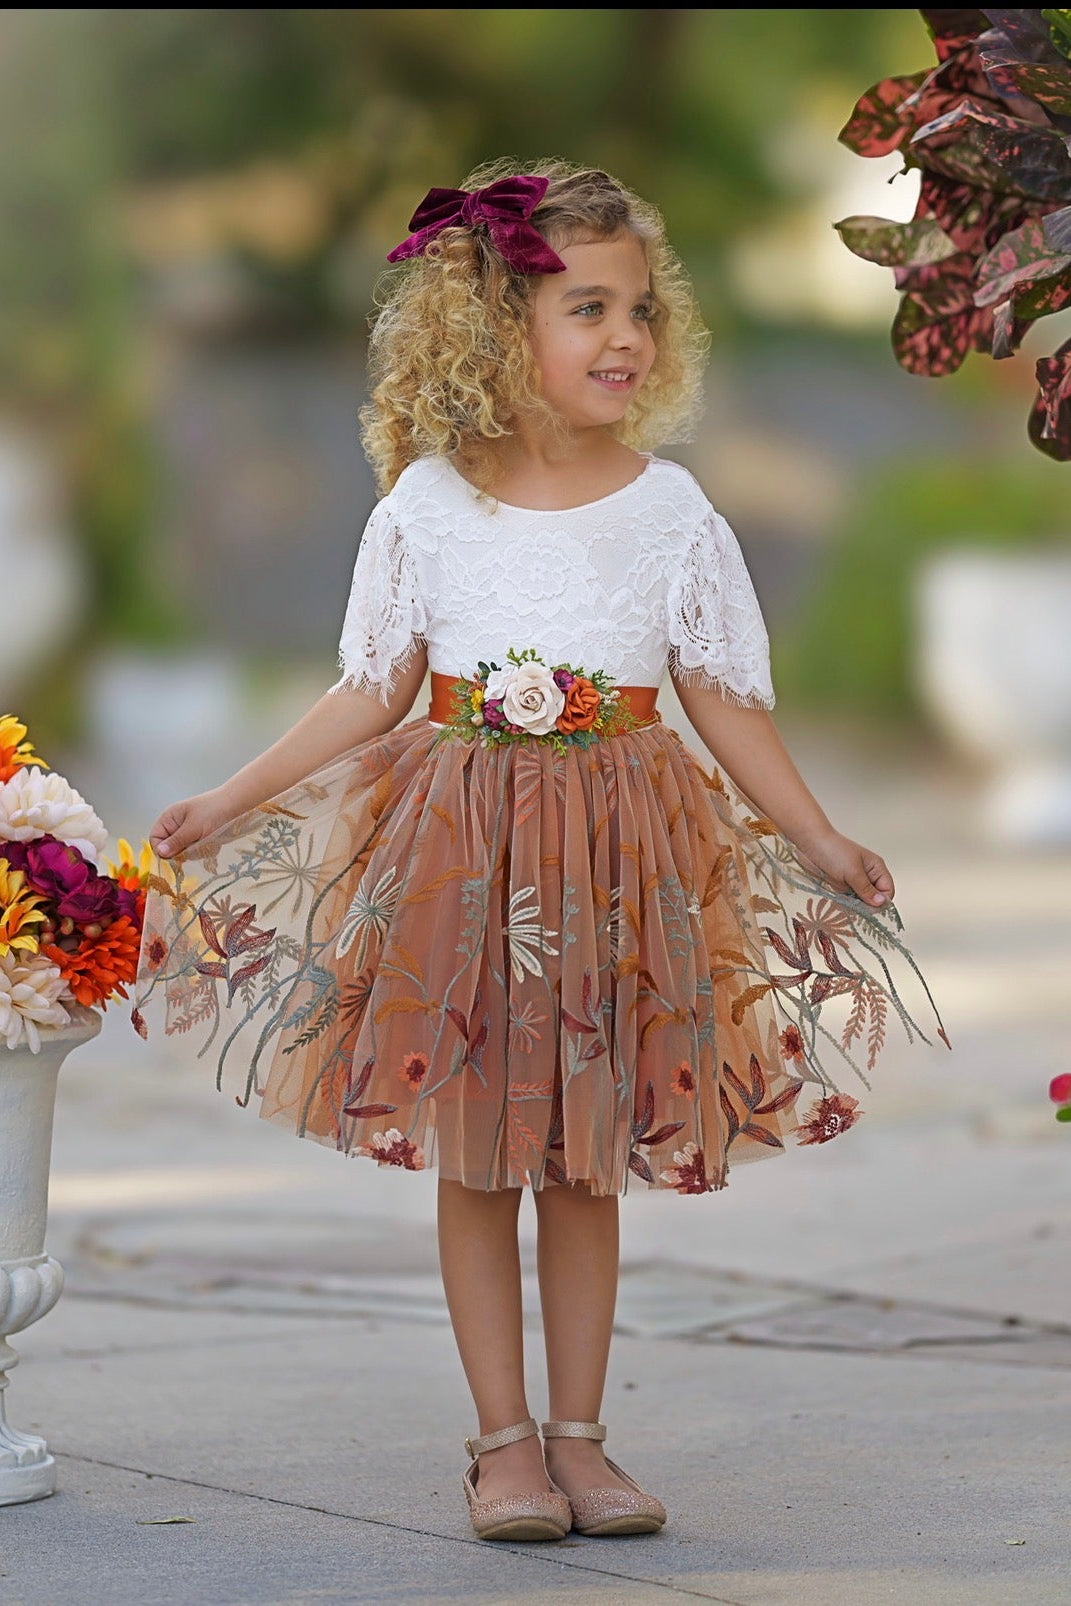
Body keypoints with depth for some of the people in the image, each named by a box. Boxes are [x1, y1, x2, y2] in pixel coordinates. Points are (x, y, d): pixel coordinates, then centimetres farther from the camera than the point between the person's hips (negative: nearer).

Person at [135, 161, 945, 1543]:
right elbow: (373, 693, 5)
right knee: (472, 1157, 3)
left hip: (620, 858, 1)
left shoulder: (669, 510, 1)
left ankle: (577, 1435, 16)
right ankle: (504, 1439, 13)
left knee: (587, 1160, 6)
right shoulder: (428, 506, -1)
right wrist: (232, 801, 1)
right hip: (459, 849, 0)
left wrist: (816, 837, -1)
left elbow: (726, 701, 6)